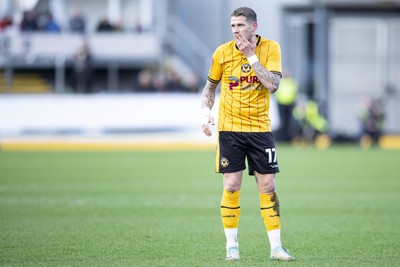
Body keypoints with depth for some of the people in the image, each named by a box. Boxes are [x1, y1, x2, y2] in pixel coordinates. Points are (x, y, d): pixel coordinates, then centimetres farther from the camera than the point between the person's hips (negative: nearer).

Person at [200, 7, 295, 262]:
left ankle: (276, 246, 7)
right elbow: (210, 86, 12)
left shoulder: (270, 48, -5)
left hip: (260, 128, 0)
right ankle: (232, 245, 8)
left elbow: (273, 85, -17)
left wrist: (251, 56, -18)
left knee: (268, 187, 0)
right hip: (230, 128, 0)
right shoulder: (223, 52, -2)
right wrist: (206, 110, -4)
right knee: (231, 186, -3)